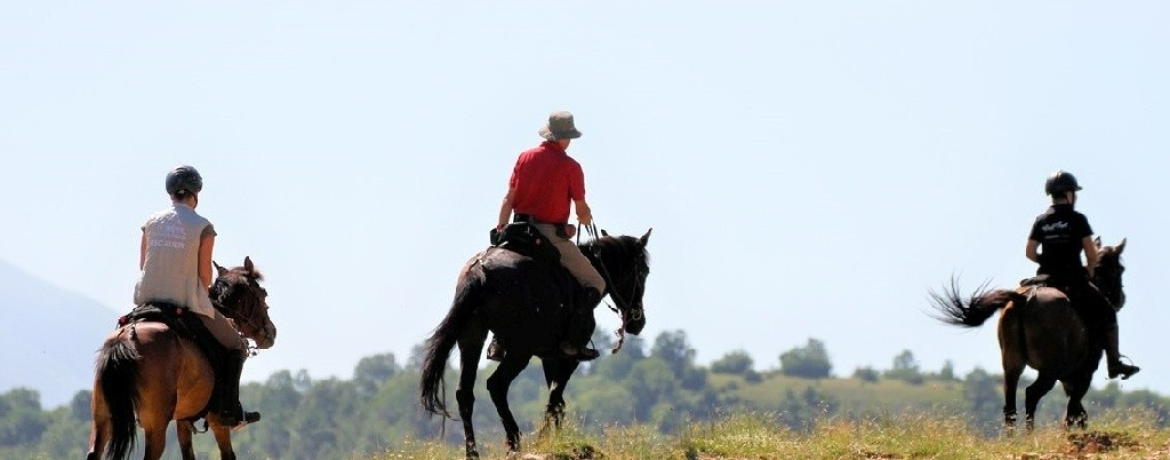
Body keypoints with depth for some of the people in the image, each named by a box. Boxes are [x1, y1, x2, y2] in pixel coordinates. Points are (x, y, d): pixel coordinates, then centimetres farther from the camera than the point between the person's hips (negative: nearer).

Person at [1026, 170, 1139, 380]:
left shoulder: (1041, 221, 7)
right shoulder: (1077, 219, -5)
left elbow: (1029, 253, 3)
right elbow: (1091, 254, -7)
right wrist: (1089, 270, 11)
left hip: (1046, 277, 4)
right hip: (1073, 279, -4)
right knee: (1107, 313, 7)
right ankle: (1114, 362, -1)